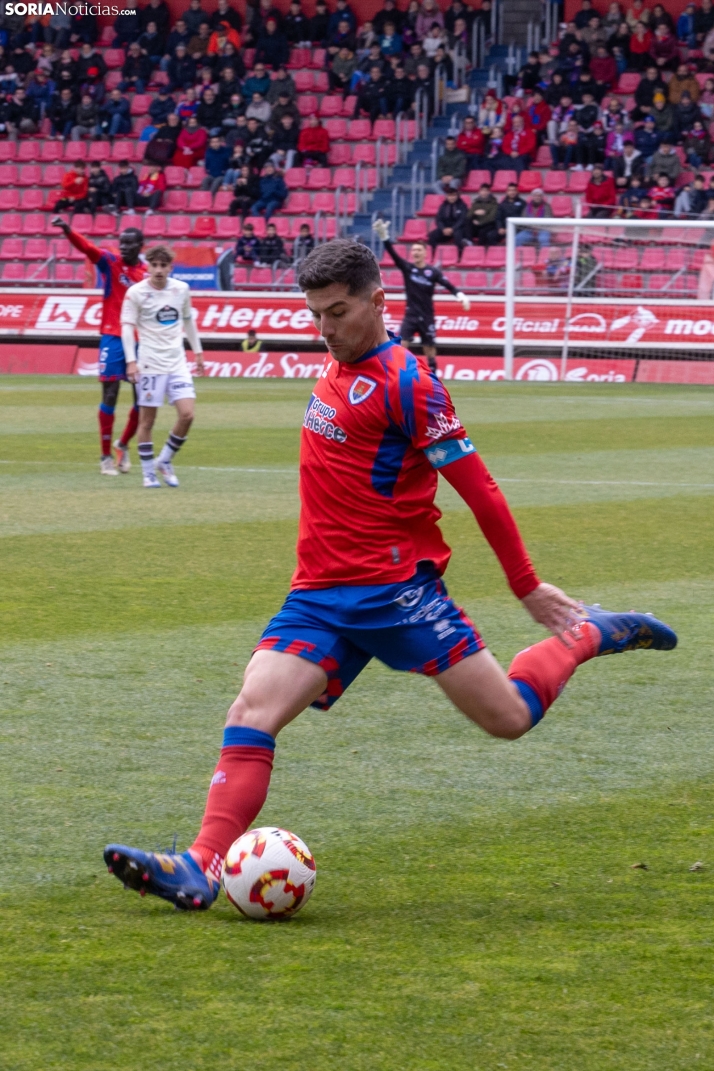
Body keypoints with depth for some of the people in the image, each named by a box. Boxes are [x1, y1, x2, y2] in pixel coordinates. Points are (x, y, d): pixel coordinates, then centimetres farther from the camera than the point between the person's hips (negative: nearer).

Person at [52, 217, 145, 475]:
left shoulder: (147, 274, 6)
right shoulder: (110, 263, -2)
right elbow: (87, 247, -20)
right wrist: (68, 231, -39)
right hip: (112, 338, -3)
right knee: (110, 395, -4)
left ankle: (123, 444, 29)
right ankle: (106, 456, 3)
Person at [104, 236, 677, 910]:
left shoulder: (406, 384, -12)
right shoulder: (337, 371, 13)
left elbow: (479, 491, -10)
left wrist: (528, 588, -6)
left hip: (396, 589, -7)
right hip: (320, 595, 7)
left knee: (508, 718, -4)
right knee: (251, 714, -12)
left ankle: (590, 636, 22)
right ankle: (202, 868, -20)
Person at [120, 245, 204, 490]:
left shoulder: (181, 289, 6)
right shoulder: (136, 292, -7)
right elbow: (127, 326, -9)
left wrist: (197, 352, 21)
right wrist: (131, 361, -18)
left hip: (177, 363, 4)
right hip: (149, 364, -4)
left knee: (187, 415, -8)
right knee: (147, 421, 0)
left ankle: (164, 462, 12)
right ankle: (149, 474, 11)